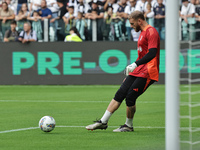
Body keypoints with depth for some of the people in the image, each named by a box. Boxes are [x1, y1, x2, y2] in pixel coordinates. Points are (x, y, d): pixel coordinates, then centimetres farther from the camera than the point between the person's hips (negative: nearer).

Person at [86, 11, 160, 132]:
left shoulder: (151, 32, -11)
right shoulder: (143, 33, 20)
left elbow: (152, 53, -23)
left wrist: (135, 64, -26)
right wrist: (130, 72, 26)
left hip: (147, 72, -9)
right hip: (138, 71, 9)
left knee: (130, 97, -13)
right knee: (120, 94, 2)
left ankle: (129, 126, 5)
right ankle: (103, 122, 4)